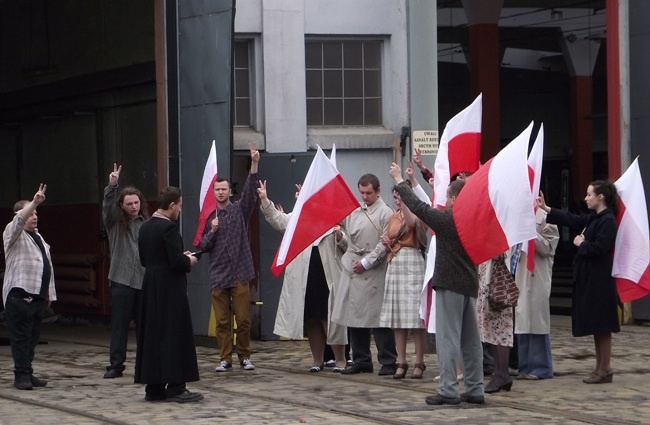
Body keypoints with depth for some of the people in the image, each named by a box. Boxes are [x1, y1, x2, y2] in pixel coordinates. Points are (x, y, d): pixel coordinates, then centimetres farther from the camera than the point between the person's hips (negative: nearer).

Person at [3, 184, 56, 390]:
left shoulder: (38, 237, 21)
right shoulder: (14, 235, -1)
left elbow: (47, 266, 23)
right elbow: (19, 220, -25)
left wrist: (49, 294, 21)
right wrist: (35, 202, -36)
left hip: (38, 296, 8)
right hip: (19, 295, -8)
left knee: (33, 337, 10)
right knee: (21, 337, -7)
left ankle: (27, 373, 17)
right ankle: (21, 375, -4)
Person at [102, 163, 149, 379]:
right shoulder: (115, 222, 4)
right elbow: (107, 206, -15)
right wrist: (112, 186, -31)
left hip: (145, 280, 1)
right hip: (122, 280, -1)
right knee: (119, 324, 0)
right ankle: (115, 365, 4)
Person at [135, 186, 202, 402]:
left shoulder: (145, 227, 9)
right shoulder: (169, 227, -16)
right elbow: (176, 261, -22)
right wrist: (189, 261, 0)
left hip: (151, 289, 8)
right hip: (170, 289, -8)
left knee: (152, 335, 9)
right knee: (175, 335, -3)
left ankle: (154, 387, 12)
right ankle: (176, 387, -3)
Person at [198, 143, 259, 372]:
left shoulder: (240, 209, 5)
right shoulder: (208, 217, 11)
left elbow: (250, 192, -11)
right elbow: (202, 246, 9)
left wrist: (254, 165, -22)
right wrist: (212, 231, -9)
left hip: (239, 272, -2)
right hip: (218, 274, 2)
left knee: (243, 319, -1)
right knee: (222, 321, 3)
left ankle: (244, 356, 11)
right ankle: (225, 359, 9)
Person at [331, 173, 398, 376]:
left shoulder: (385, 213, -4)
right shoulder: (353, 212, 13)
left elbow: (385, 244, -9)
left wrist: (367, 262, -12)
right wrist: (341, 237, -2)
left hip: (374, 271, -6)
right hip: (352, 270, 6)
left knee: (378, 316, -5)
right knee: (354, 315, 8)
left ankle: (388, 361, 2)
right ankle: (361, 361, 16)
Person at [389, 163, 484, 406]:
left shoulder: (447, 219, -15)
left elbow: (418, 207, -9)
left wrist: (399, 181, 4)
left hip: (449, 285, -7)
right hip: (469, 285, 7)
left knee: (447, 338, -5)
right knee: (471, 340, 9)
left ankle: (448, 390, -6)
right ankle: (475, 390, 12)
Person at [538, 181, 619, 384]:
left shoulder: (608, 221, -14)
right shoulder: (593, 218, 14)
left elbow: (599, 248, -23)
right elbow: (572, 220, 19)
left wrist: (581, 244, -7)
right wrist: (546, 208, 17)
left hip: (599, 280, -10)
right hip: (588, 278, 10)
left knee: (601, 327, -5)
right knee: (596, 326, 12)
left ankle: (605, 370, 0)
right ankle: (600, 368, 17)